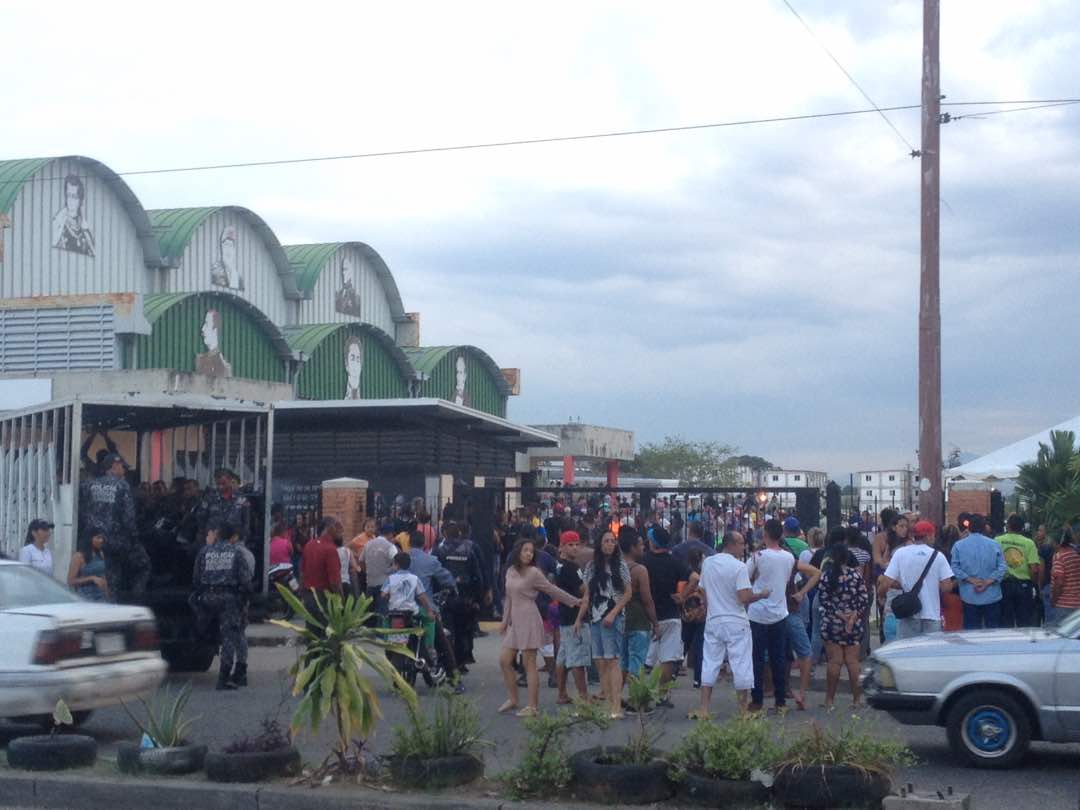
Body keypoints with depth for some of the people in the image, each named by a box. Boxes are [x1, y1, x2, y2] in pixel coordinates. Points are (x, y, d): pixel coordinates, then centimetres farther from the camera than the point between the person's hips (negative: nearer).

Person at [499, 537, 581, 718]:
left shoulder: (534, 573, -8)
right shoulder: (510, 571, 11)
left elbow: (553, 591, 0)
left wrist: (575, 601, 3)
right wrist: (505, 620, 22)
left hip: (529, 621, -7)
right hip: (515, 622, 7)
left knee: (529, 665, -5)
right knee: (504, 661, 5)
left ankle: (532, 707, -2)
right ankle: (512, 699, 19)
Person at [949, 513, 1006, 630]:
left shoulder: (958, 545, -1)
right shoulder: (994, 545, 1)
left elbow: (955, 568, -8)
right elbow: (1001, 568, -5)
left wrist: (971, 580, -7)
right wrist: (988, 582, -7)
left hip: (969, 597, 0)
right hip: (992, 597, 1)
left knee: (972, 631, 4)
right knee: (993, 631, 8)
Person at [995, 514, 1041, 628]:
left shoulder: (997, 541, -5)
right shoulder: (1029, 543, -4)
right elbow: (1034, 569, -9)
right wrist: (1033, 584, 6)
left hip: (1004, 585, 0)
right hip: (1024, 584, 0)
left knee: (1006, 624, 9)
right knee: (1025, 624, 9)